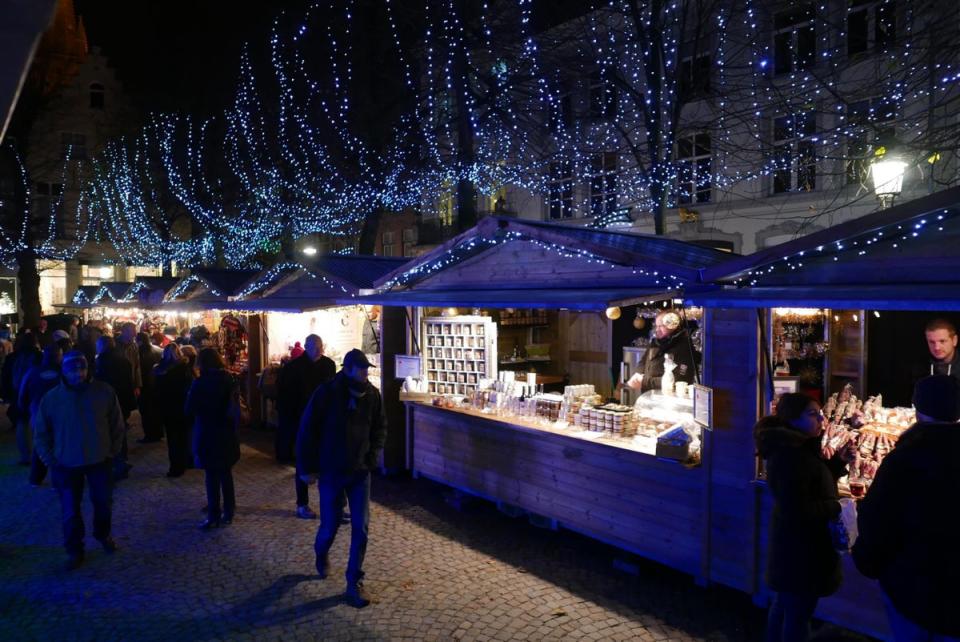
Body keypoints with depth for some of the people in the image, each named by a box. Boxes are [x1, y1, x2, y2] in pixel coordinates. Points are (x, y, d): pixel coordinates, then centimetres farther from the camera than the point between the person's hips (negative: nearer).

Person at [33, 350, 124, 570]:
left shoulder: (104, 392, -13)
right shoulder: (51, 398, -12)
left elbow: (116, 424, -2)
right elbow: (41, 432, 2)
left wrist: (113, 451, -1)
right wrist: (50, 460, -1)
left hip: (99, 460, 1)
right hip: (67, 464, 0)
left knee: (103, 503, 17)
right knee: (70, 511, 8)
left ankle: (103, 535, 43)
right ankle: (74, 551, 27)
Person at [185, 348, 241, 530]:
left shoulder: (200, 384, -15)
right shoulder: (229, 380, -1)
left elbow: (189, 411, -10)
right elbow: (236, 407, 4)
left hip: (208, 436, -5)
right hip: (227, 434, 5)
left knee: (212, 476, 3)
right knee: (226, 473, 15)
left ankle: (214, 516, 6)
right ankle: (229, 512, 22)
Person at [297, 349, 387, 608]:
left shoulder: (372, 394, -5)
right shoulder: (327, 393, -16)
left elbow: (380, 428, 10)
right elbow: (307, 431, -9)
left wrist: (374, 455, -2)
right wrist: (306, 468, -7)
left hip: (360, 472, 2)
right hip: (330, 472, -2)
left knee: (361, 527, -2)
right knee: (330, 525, 10)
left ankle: (354, 584, 11)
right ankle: (321, 553, 46)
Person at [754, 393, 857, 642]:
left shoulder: (798, 448, 7)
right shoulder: (789, 455, -26)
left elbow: (816, 481, 18)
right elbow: (796, 509, -29)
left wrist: (839, 460, 6)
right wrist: (836, 508, -18)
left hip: (794, 545, 11)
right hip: (801, 548, -11)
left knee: (784, 604, 24)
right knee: (799, 612, 2)